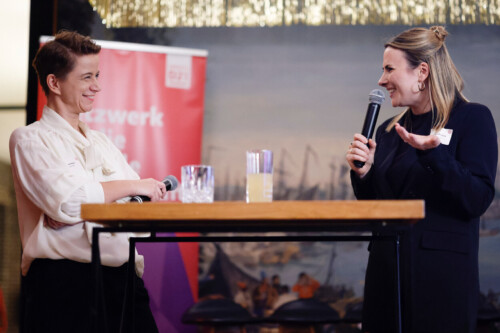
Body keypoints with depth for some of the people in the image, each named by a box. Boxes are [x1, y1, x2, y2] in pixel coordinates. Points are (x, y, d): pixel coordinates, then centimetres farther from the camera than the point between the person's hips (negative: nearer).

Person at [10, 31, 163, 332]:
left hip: (121, 278, 6)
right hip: (64, 282, -6)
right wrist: (131, 186, -1)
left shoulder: (101, 142, 23)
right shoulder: (29, 140, 2)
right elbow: (67, 202, -14)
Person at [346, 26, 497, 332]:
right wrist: (362, 174, -1)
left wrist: (434, 153, -24)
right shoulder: (389, 131, 14)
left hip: (441, 271, -6)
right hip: (387, 269, 6)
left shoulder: (472, 119, -4)